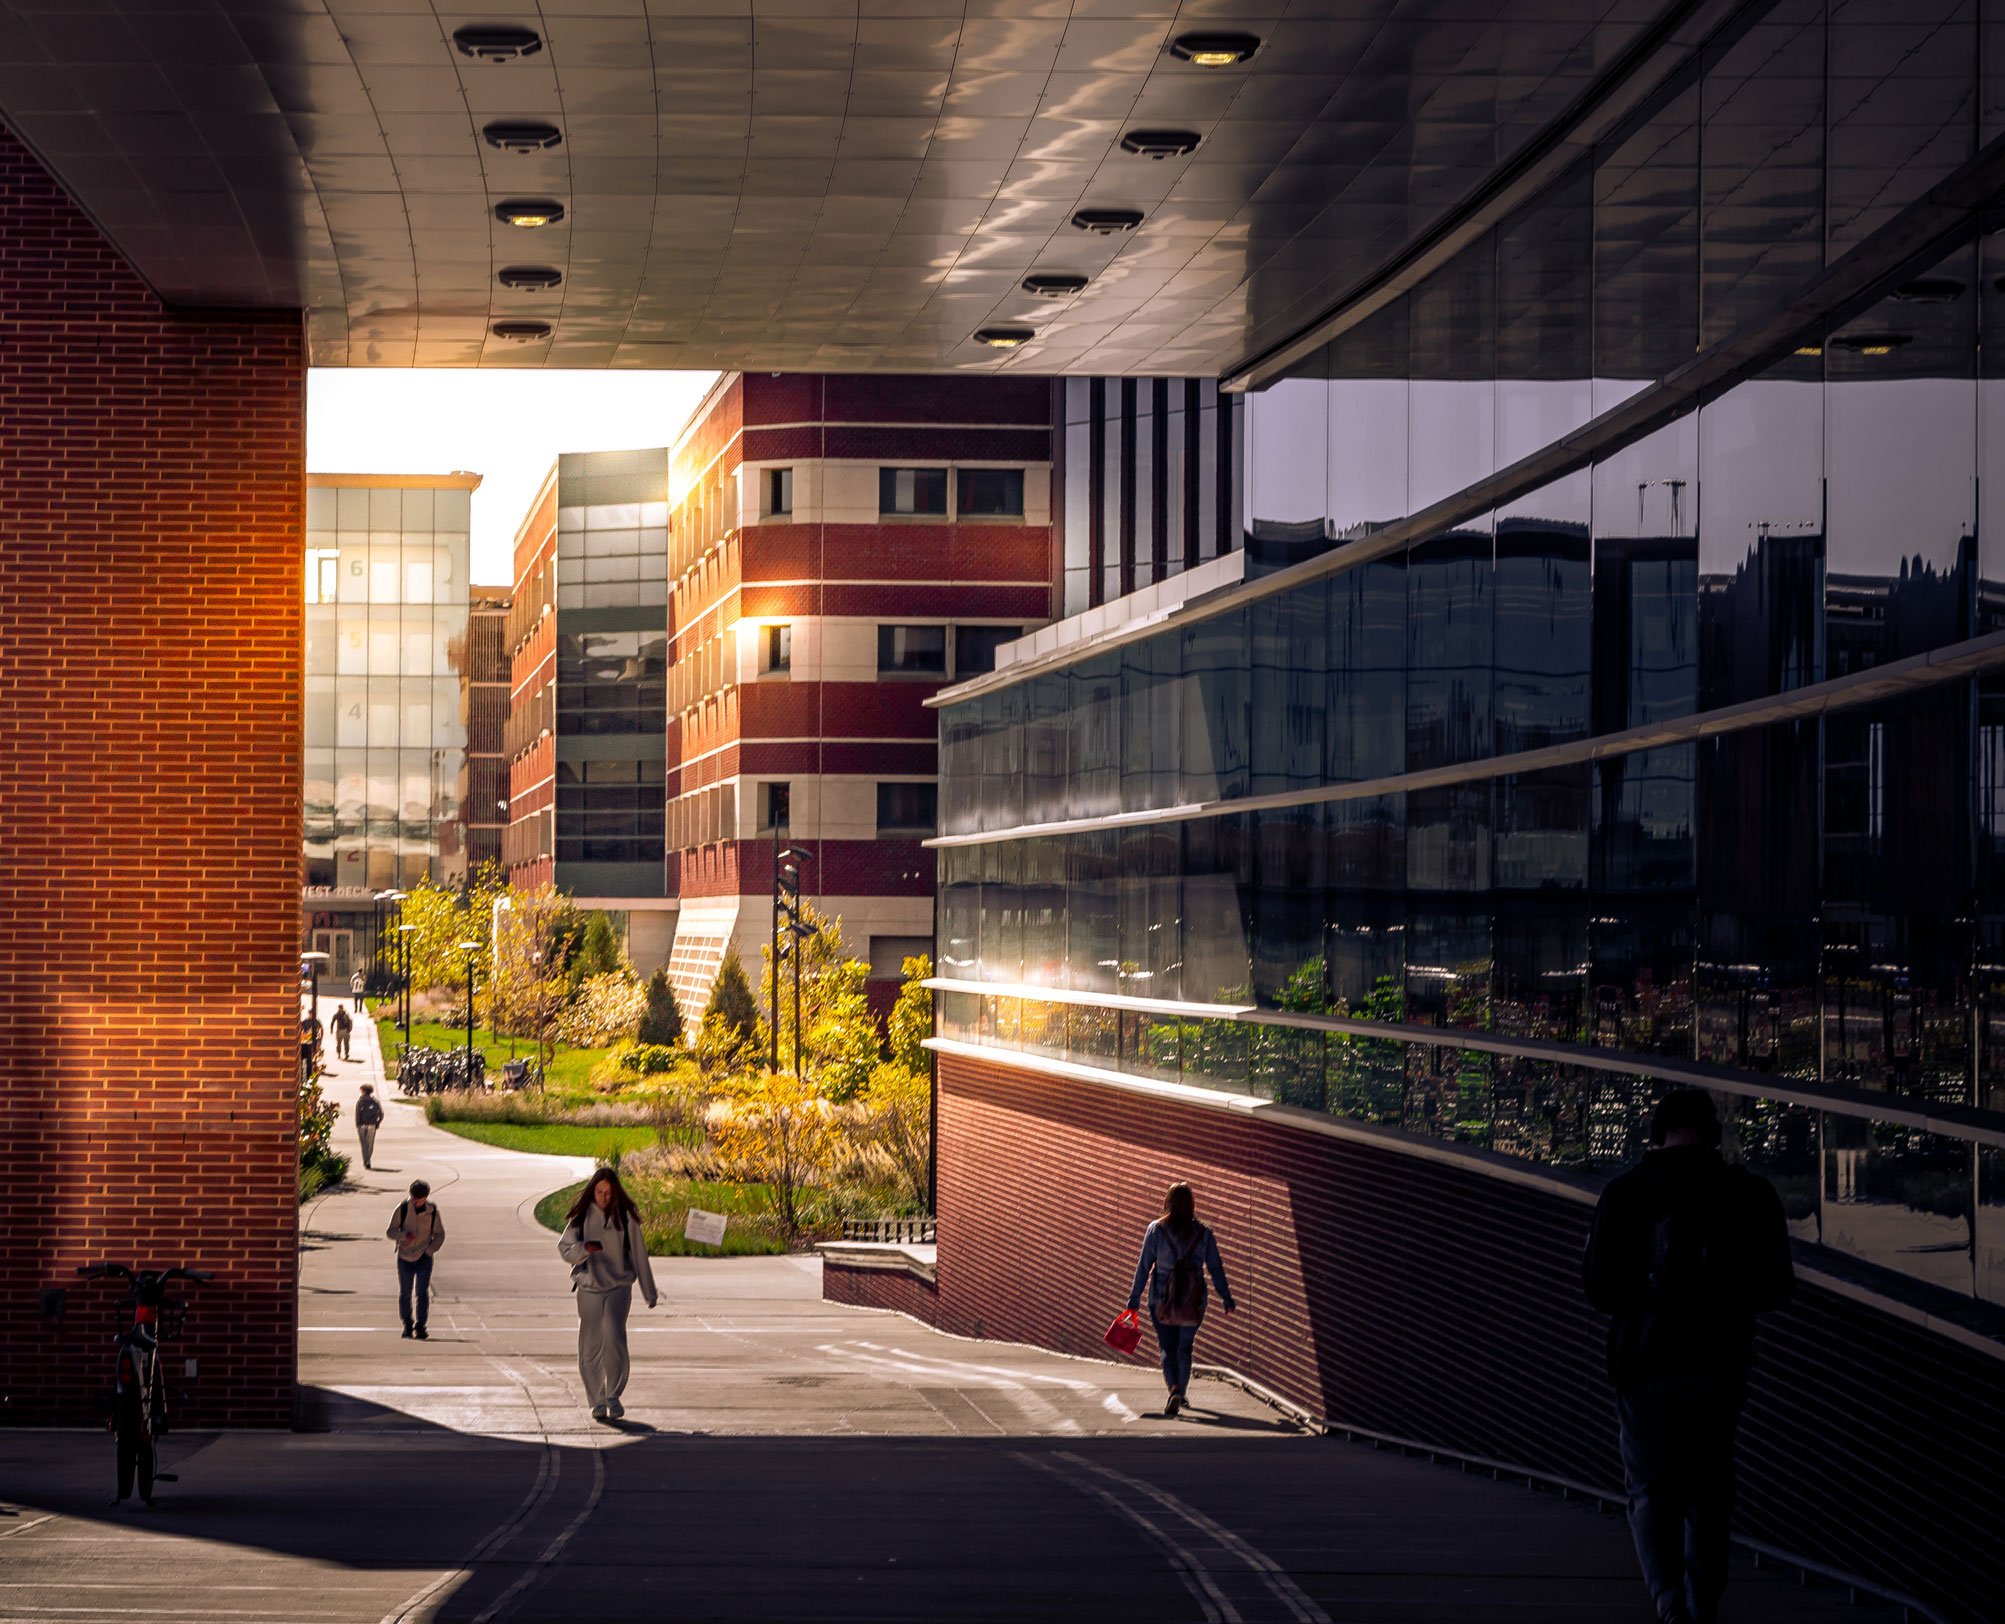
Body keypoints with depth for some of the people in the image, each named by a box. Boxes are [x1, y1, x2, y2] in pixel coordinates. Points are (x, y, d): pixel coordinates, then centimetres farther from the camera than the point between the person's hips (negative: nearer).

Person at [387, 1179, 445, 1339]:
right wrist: (405, 1235, -24)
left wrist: (429, 1251, -10)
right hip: (405, 1258, 1)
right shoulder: (402, 1209, -8)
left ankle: (420, 1327, -11)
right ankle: (407, 1325, 25)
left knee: (422, 1292, -13)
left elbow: (440, 1235, 4)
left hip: (424, 1258, -1)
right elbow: (390, 1231, -5)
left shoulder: (433, 1211, -6)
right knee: (405, 1293, 8)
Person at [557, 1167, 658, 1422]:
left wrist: (649, 1292, 10)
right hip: (589, 1288, 2)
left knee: (613, 1336, -23)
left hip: (619, 1286, -2)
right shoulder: (582, 1216, 1)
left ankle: (614, 1395, -11)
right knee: (589, 1350, 1)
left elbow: (638, 1254, 6)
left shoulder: (625, 1217, 0)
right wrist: (583, 1248, -27)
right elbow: (565, 1248, -4)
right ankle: (597, 1401, 17)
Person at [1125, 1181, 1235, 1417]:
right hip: (1193, 1299, 2)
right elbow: (1216, 1268, 1)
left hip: (1162, 1299, -2)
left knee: (1168, 1348, 2)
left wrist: (1134, 1299, 2)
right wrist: (1227, 1299, 8)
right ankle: (1181, 1395, 25)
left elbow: (1144, 1266, -3)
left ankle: (1175, 1389, -22)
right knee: (1185, 1348, 18)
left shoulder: (1155, 1230, -5)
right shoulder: (1203, 1233, -2)